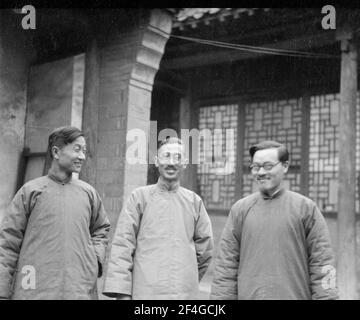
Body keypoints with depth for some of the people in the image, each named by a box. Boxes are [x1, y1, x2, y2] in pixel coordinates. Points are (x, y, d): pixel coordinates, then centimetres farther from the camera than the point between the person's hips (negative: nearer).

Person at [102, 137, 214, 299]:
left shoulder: (194, 201, 6)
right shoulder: (140, 196, 0)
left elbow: (205, 247, 13)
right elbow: (122, 244, -4)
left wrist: (189, 280, 14)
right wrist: (121, 291, -10)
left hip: (186, 292, 2)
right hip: (146, 291, -2)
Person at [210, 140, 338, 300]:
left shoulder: (306, 208, -2)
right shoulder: (240, 209, 2)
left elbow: (322, 264, -3)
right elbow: (226, 265, 1)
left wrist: (326, 296, -9)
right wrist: (221, 296, -5)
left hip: (296, 295, -1)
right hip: (248, 295, 1)